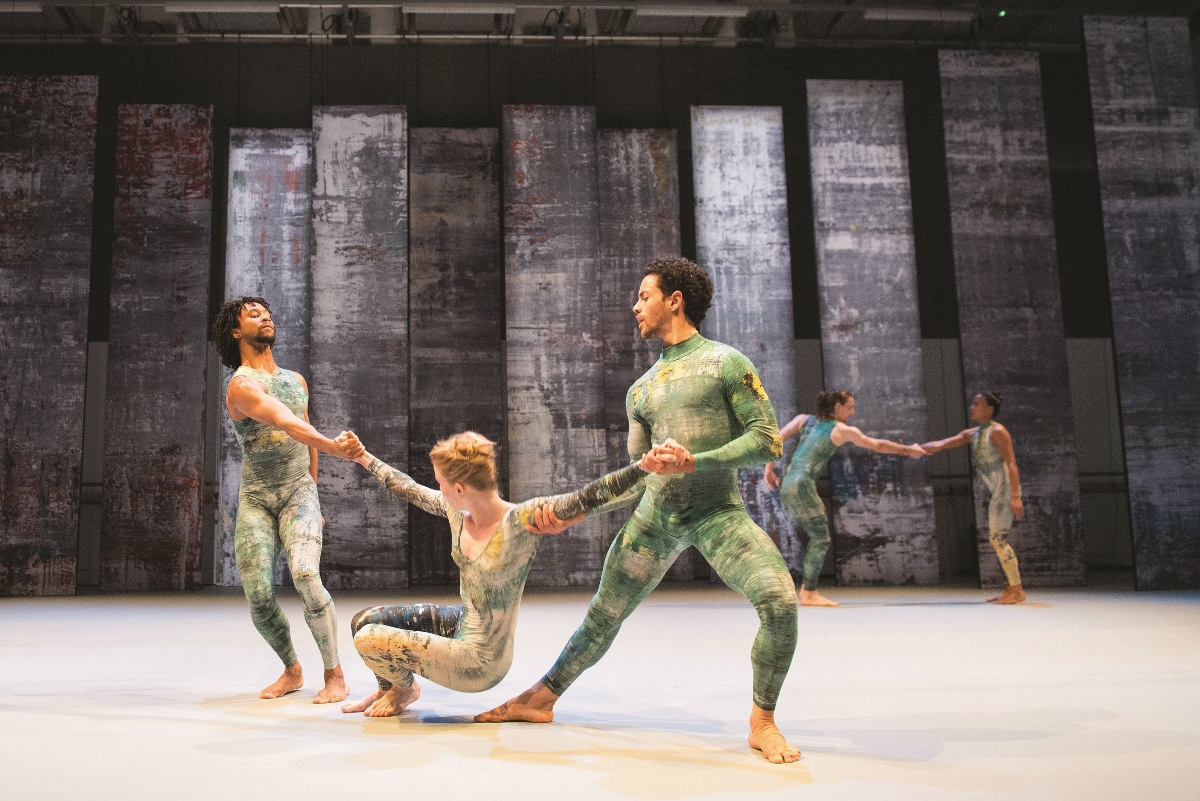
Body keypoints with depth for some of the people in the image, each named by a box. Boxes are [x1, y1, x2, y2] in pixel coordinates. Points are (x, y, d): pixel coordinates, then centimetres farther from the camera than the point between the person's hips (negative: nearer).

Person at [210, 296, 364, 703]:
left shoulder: (296, 380, 12)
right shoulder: (241, 385, -11)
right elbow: (288, 424, -29)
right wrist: (335, 447, -44)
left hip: (298, 491, 2)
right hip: (255, 498, -2)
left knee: (304, 574, -21)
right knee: (258, 593, -8)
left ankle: (335, 675, -12)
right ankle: (292, 671, 17)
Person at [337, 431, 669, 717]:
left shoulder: (522, 521, -27)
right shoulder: (456, 512, -7)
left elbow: (587, 497, -36)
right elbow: (409, 490, 11)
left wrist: (643, 466, -47)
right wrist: (367, 459, 21)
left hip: (480, 661, -7)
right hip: (460, 626, 7)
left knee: (368, 639, -10)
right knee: (363, 621, 12)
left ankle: (403, 689, 26)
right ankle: (390, 687, 42)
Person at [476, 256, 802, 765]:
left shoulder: (725, 363, 0)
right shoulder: (640, 390, 17)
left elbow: (768, 440, -7)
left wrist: (696, 461, -19)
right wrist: (571, 513, 9)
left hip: (716, 509, -4)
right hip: (654, 513, 5)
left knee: (779, 598, -25)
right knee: (604, 614, 10)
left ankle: (762, 721, -5)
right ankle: (540, 699, 28)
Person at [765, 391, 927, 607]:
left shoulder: (804, 419, 15)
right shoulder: (843, 431, 1)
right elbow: (878, 445, 10)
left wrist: (769, 468, 10)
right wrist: (908, 450, 22)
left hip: (786, 485, 7)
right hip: (802, 486, -7)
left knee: (815, 537, 14)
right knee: (821, 539, 0)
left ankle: (807, 589, 14)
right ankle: (809, 594, -1)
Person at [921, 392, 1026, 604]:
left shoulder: (997, 431, -9)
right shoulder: (972, 434, 15)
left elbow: (1011, 464, -16)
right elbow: (940, 445, 12)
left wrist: (1016, 496, -24)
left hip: (1006, 488, -9)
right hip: (995, 491, 9)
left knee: (998, 538, -10)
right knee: (997, 539, 9)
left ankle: (1016, 590, -5)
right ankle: (1013, 588, 14)